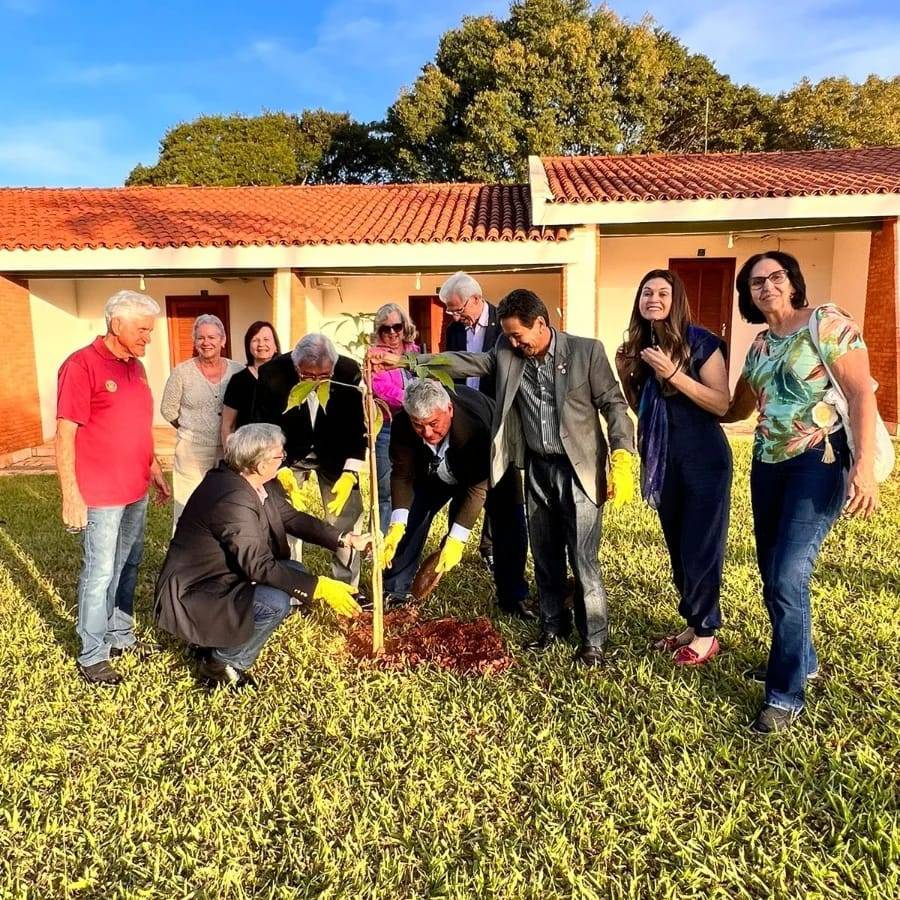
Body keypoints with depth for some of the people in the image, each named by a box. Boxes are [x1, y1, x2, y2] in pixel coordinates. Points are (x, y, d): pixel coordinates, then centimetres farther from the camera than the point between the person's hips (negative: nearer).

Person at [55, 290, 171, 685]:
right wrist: (71, 496, -18)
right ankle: (92, 656, 14)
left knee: (128, 567, 16)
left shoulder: (135, 367, 10)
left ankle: (121, 635, 31)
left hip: (136, 491, 8)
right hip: (100, 496, -7)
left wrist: (156, 471, 20)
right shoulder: (81, 365, -13)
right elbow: (64, 435, -16)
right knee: (100, 573, 1)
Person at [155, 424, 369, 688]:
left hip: (224, 577, 10)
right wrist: (320, 587, -30)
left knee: (296, 574, 5)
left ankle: (221, 640, 10)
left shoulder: (262, 485, -2)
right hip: (193, 595, -10)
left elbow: (292, 517, 7)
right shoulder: (233, 499, -30)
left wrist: (344, 539, 0)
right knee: (276, 602, -28)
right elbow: (260, 567, -31)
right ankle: (218, 663, -3)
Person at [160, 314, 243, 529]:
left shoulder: (238, 371, 2)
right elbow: (168, 409, 5)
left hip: (229, 451, 2)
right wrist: (191, 430, 7)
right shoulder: (181, 372, -2)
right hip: (192, 452, -1)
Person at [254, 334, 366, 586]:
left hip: (335, 456, 1)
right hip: (287, 456, 0)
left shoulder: (350, 373, -22)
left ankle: (348, 590, 13)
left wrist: (350, 473, -20)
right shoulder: (272, 374, -24)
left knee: (345, 518, -1)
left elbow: (359, 427, -13)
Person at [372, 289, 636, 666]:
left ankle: (593, 639, 14)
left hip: (578, 468, -5)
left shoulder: (587, 351, -10)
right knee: (544, 556, 15)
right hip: (536, 468, 5)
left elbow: (614, 404, -9)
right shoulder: (507, 354, 2)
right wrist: (404, 359, -6)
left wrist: (622, 462, -17)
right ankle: (553, 625, 32)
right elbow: (461, 361, 1)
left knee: (583, 559, -1)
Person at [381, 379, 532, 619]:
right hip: (435, 471, 3)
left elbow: (477, 486, -39)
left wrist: (456, 540, -43)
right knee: (410, 517, -6)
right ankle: (394, 592, 10)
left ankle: (513, 599, 8)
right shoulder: (402, 425, -33)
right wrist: (397, 524, -35)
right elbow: (403, 474, -22)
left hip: (489, 469, -3)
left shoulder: (476, 423, -44)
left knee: (512, 527, -10)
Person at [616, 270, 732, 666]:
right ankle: (693, 624, 28)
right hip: (662, 458, 7)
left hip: (703, 458, -6)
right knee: (677, 545, 14)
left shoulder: (699, 342, -11)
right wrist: (625, 375, -2)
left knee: (701, 546, -1)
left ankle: (706, 633, 14)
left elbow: (722, 403, -16)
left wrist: (674, 374, -25)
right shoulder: (637, 347, 7)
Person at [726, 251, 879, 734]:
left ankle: (786, 694, 3)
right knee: (772, 575, 12)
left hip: (819, 462, -7)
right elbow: (738, 408, 25)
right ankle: (801, 660, 34)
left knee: (788, 578, -12)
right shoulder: (759, 345, 12)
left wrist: (864, 465, -22)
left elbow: (862, 393, -14)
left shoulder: (828, 322, -8)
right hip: (767, 465, 7)